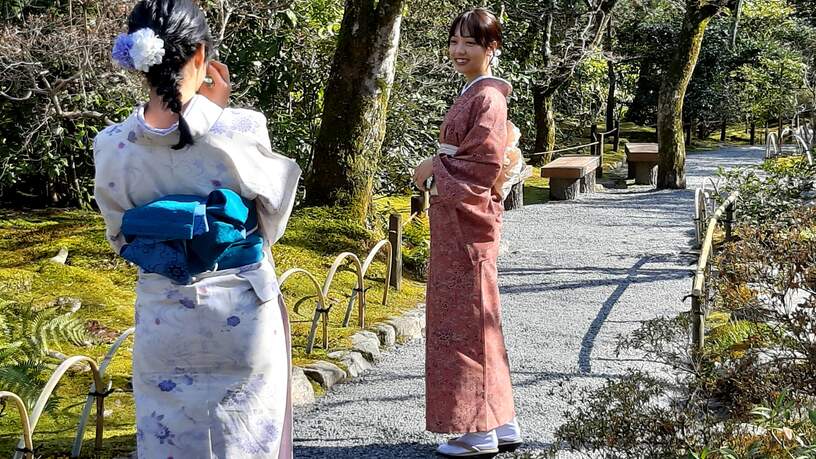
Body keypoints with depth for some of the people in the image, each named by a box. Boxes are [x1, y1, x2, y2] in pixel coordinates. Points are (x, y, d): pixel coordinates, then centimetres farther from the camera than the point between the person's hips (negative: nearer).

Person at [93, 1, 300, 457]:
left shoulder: (112, 146, -9)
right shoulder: (241, 131, -18)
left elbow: (120, 237, 4)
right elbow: (273, 221, -2)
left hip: (164, 318, 2)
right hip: (242, 314, -2)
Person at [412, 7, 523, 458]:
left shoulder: (487, 97, -14)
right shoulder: (471, 94, 15)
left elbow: (485, 164, -21)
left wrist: (435, 167, -10)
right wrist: (435, 167, 6)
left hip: (468, 221, -10)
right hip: (455, 220, 10)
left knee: (466, 319, -4)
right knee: (470, 318, 13)